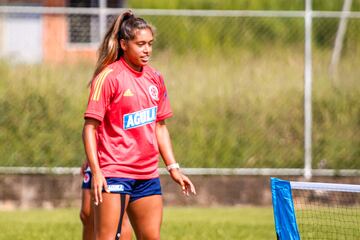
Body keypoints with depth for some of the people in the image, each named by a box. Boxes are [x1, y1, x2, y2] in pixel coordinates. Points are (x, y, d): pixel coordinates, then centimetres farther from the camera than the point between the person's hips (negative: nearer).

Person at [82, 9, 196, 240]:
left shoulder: (155, 78, 11)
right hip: (114, 173, -7)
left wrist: (173, 167, 14)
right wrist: (96, 171, -18)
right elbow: (90, 127, -10)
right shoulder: (108, 77, -9)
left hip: (148, 175, 7)